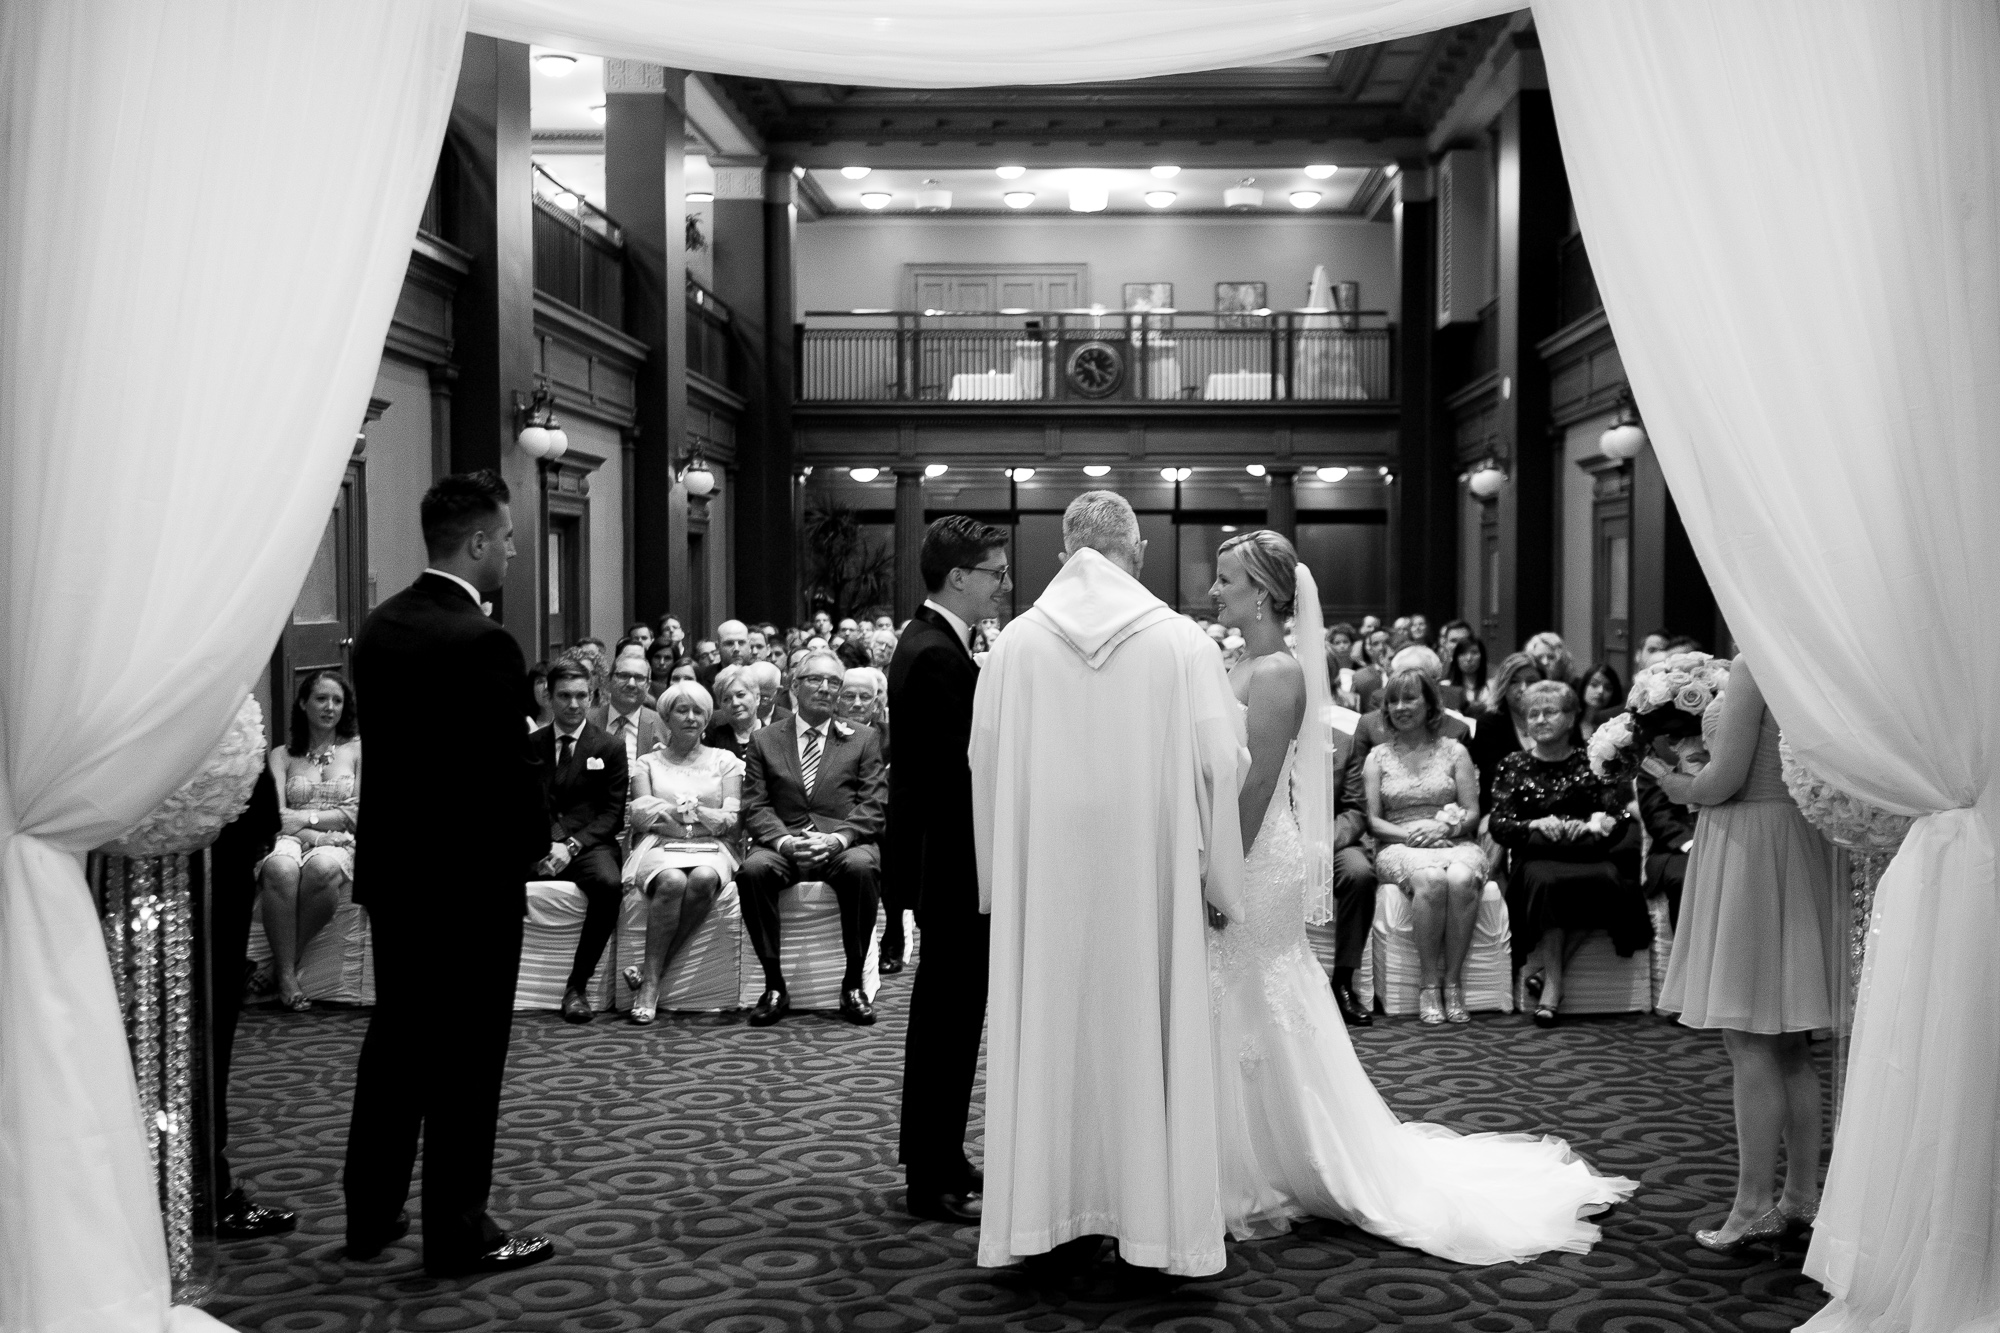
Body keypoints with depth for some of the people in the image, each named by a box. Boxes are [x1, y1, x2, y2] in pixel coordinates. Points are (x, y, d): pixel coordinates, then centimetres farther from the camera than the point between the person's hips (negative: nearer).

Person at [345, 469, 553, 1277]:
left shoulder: (379, 627, 4)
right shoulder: (481, 642, -21)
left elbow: (389, 740, 7)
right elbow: (512, 769, -19)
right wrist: (533, 842, 0)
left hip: (392, 867, 8)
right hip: (472, 877, -8)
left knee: (395, 1040, 18)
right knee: (465, 1059, 3)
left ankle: (370, 1215, 28)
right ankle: (458, 1234, 13)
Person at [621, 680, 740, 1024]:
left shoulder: (724, 761, 18)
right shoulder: (648, 762, 18)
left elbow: (731, 819, 5)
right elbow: (639, 813, 3)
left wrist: (665, 810, -7)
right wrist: (697, 813, -10)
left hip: (711, 849, 1)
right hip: (659, 848, 0)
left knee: (703, 879, -37)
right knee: (672, 881, -37)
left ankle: (651, 974, -29)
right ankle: (650, 983, -33)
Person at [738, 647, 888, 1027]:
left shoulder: (863, 740, 14)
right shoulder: (764, 740, 15)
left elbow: (873, 806, 4)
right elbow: (755, 807, 5)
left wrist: (840, 838, -16)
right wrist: (783, 840, -15)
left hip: (844, 843, -1)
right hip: (784, 843, 1)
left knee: (863, 866, -35)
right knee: (753, 870, -32)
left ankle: (853, 984, -21)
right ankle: (775, 986, -20)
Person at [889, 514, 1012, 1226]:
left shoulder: (927, 642, 12)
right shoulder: (937, 656, -20)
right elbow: (960, 772, -23)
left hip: (942, 860, 11)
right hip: (953, 864, -11)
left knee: (945, 1014, 18)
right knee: (950, 1016, -2)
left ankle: (935, 1158, 29)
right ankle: (933, 1182, 9)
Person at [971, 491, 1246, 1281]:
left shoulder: (1014, 643, -2)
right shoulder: (1181, 641, -6)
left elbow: (984, 770, 1)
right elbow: (1219, 766, -6)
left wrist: (998, 884, 10)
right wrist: (1222, 884, 3)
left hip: (1044, 879, 1)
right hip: (1151, 877, -1)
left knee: (1052, 1030, 10)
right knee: (1148, 1032, 7)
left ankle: (1052, 1217, 17)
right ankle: (1154, 1224, 14)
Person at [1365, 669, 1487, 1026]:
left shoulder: (1454, 751, 15)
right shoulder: (1378, 757, 14)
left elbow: (1472, 813, 8)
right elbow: (1373, 821, 6)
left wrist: (1444, 827, -12)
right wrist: (1408, 834, -11)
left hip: (1453, 842, 1)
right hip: (1399, 847, -1)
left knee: (1461, 879, -37)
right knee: (1431, 880, -37)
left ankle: (1453, 983, -28)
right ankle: (1429, 986, -30)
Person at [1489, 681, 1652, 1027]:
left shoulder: (1590, 762, 13)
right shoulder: (1514, 766, 12)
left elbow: (1621, 814, 1)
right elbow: (1498, 825, 1)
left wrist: (1602, 822, -23)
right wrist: (1536, 825, -18)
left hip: (1587, 853, 1)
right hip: (1537, 857, -1)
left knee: (1606, 878, -33)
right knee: (1545, 881, -35)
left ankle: (1542, 962, -21)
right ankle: (1553, 980, -28)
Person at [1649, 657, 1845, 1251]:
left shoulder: (1753, 666, -16)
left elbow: (1724, 779, -19)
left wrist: (1677, 786, 1)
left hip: (1751, 845, -8)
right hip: (1807, 849, 8)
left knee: (1749, 1042, -3)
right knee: (1790, 1045, 15)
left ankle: (1753, 1206, 1)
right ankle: (1801, 1197, 22)